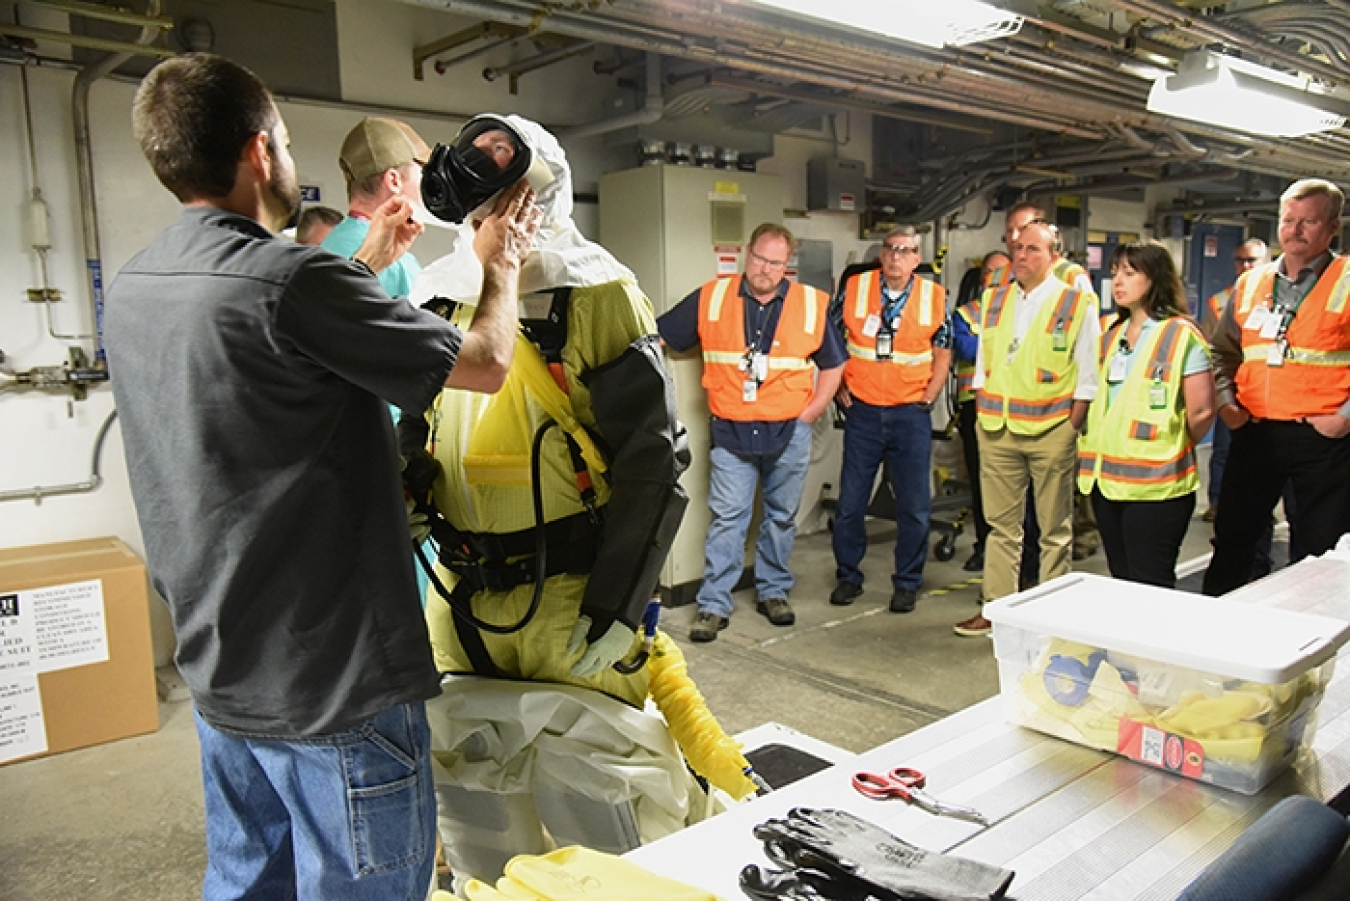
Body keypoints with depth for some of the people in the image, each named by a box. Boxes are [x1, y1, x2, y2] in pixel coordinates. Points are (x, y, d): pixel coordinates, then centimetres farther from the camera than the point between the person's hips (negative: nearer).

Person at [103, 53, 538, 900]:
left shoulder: (135, 287, 3)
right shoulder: (292, 280, -23)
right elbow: (486, 364, -14)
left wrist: (365, 266, 22)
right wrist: (501, 265, 5)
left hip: (220, 669, 9)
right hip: (336, 684, -8)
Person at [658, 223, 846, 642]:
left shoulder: (811, 304, 2)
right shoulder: (711, 298, 1)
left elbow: (833, 364, 11)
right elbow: (657, 338, 6)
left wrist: (810, 412, 2)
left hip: (789, 433, 1)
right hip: (731, 431, -1)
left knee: (781, 516, 12)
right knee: (726, 518, -2)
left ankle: (773, 592, 28)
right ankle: (714, 605, 6)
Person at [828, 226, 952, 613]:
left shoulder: (934, 297, 1)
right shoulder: (854, 288, 0)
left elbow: (942, 354, 8)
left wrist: (927, 400, -1)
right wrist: (839, 388, 2)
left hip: (910, 414, 0)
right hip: (862, 410, 0)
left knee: (914, 505, 4)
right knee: (850, 501, 6)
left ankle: (907, 582, 20)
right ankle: (848, 576, 23)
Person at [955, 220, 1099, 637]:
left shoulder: (1077, 304, -2)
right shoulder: (994, 301, 11)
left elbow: (1087, 378, -4)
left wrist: (1070, 428, -10)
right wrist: (984, 414, 7)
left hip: (1051, 431, -4)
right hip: (997, 431, 4)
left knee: (1054, 528, 6)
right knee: (1001, 524, 10)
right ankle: (996, 606, 19)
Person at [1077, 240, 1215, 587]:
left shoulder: (1182, 335, -8)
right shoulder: (1111, 336, 15)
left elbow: (1201, 411, -10)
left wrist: (1172, 450, 3)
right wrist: (1099, 453, 9)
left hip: (1155, 482, -7)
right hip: (1106, 477, 7)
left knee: (1150, 587, -2)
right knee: (1121, 580, 14)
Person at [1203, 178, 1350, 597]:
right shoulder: (1250, 284, 11)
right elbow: (1223, 351, 17)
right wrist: (1225, 402, 4)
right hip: (1254, 433, 4)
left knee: (1315, 555, 4)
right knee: (1231, 539, 12)